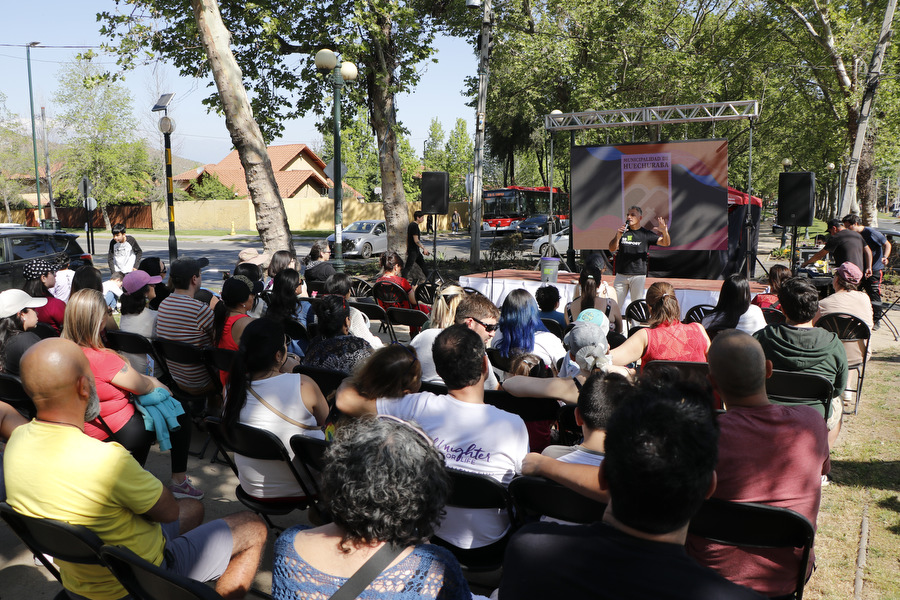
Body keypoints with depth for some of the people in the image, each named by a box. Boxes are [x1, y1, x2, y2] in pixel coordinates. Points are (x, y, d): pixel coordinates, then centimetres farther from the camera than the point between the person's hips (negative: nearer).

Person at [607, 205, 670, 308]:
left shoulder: (646, 234, 2)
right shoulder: (622, 231, 7)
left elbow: (665, 243, -3)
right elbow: (612, 249, 0)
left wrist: (664, 231, -26)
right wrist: (617, 237, -19)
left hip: (638, 275, -2)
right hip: (621, 275, 2)